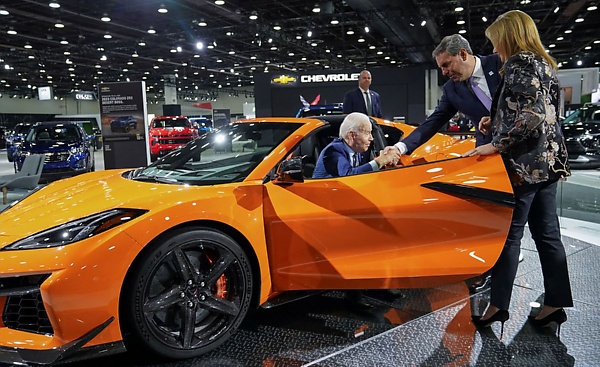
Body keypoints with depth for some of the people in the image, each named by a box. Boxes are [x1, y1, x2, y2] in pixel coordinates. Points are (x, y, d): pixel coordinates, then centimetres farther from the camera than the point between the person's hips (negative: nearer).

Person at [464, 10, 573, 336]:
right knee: (547, 234, 11)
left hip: (524, 165, -9)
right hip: (548, 162, 9)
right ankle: (555, 304, 17)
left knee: (509, 234, -2)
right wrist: (496, 122, 14)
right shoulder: (544, 64, 17)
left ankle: (498, 305, 8)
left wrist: (496, 145, -17)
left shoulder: (519, 64, -11)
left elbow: (531, 117, -22)